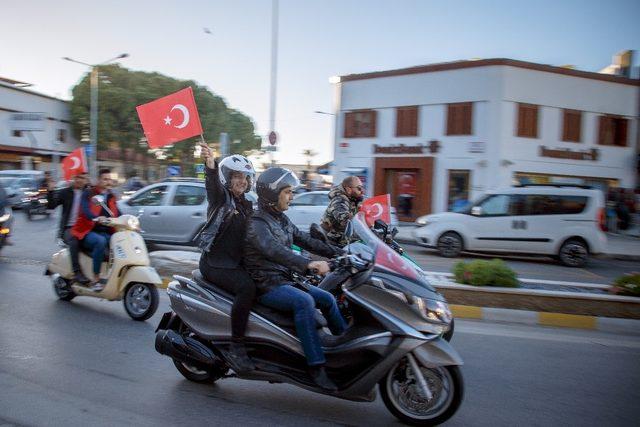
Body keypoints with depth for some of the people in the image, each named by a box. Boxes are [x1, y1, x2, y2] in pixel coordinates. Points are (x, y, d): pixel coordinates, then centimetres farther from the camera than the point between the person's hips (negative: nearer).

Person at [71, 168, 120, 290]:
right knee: (100, 241, -36)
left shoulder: (111, 197, 18)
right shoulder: (88, 193, 0)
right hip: (88, 231, -5)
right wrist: (96, 218, -40)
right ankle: (95, 279, -31)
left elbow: (118, 215, 11)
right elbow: (85, 210, -19)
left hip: (106, 233, 5)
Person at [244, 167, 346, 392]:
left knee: (327, 299, 8)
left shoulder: (281, 219, 13)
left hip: (285, 280, 9)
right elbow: (273, 250, -34)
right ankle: (316, 366, -28)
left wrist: (339, 253, 7)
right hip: (267, 286, -9)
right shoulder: (256, 223, -16)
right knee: (304, 301, -32)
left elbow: (305, 241, 15)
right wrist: (308, 263, -48)